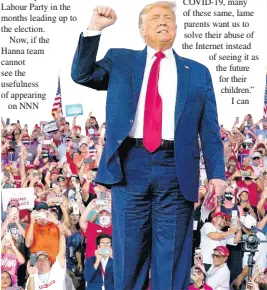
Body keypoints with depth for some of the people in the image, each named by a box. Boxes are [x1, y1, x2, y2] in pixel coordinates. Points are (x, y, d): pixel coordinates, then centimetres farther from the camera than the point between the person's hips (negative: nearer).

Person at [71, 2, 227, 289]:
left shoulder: (198, 72, 14)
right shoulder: (120, 60, 16)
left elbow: (210, 130, 9)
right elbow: (82, 74, 4)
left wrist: (216, 173, -1)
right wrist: (94, 29, -4)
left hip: (176, 169, 0)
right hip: (130, 164, 0)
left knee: (172, 259, 5)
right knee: (129, 254, 7)